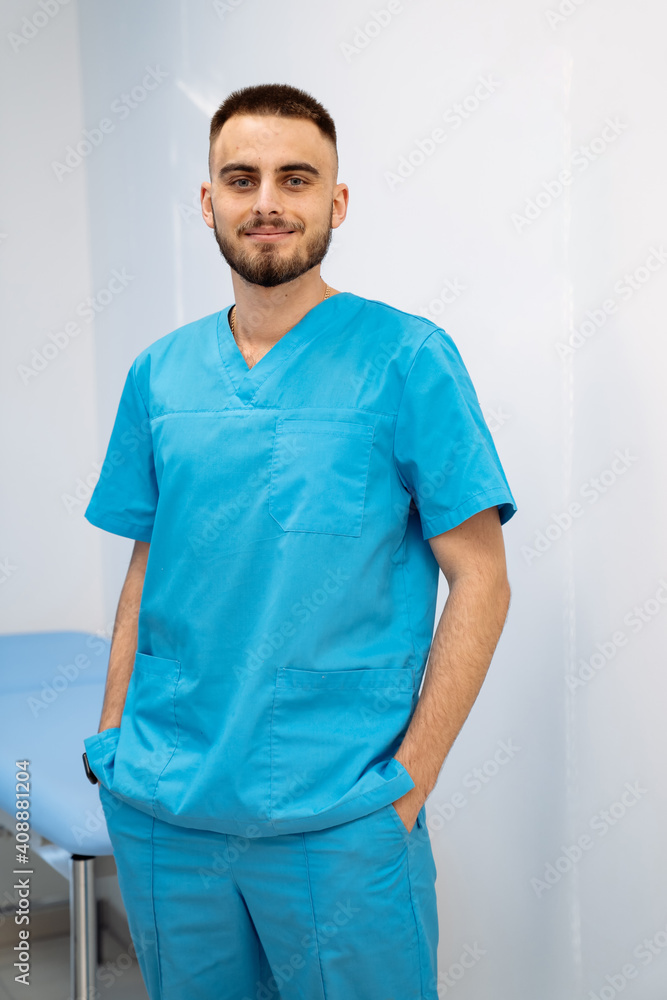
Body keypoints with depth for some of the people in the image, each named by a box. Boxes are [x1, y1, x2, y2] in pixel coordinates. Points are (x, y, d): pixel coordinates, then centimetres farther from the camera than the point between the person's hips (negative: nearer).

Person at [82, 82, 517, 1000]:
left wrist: (409, 780, -12)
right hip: (160, 813, 4)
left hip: (335, 819, -4)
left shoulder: (406, 358, -7)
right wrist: (113, 734, 4)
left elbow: (481, 582, -8)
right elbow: (148, 568, 13)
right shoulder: (159, 374, 7)